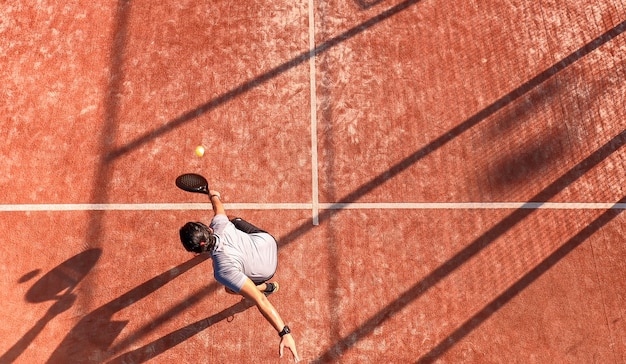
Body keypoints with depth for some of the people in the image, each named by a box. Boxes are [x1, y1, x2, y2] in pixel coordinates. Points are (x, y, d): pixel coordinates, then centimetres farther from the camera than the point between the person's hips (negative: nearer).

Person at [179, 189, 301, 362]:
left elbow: (260, 301, -47)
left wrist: (284, 333, -47)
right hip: (267, 240, 5)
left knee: (230, 289, 19)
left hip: (266, 269, -4)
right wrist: (214, 195, 22)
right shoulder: (219, 224, -30)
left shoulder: (223, 271, -44)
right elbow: (218, 205, -3)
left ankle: (268, 287, 40)